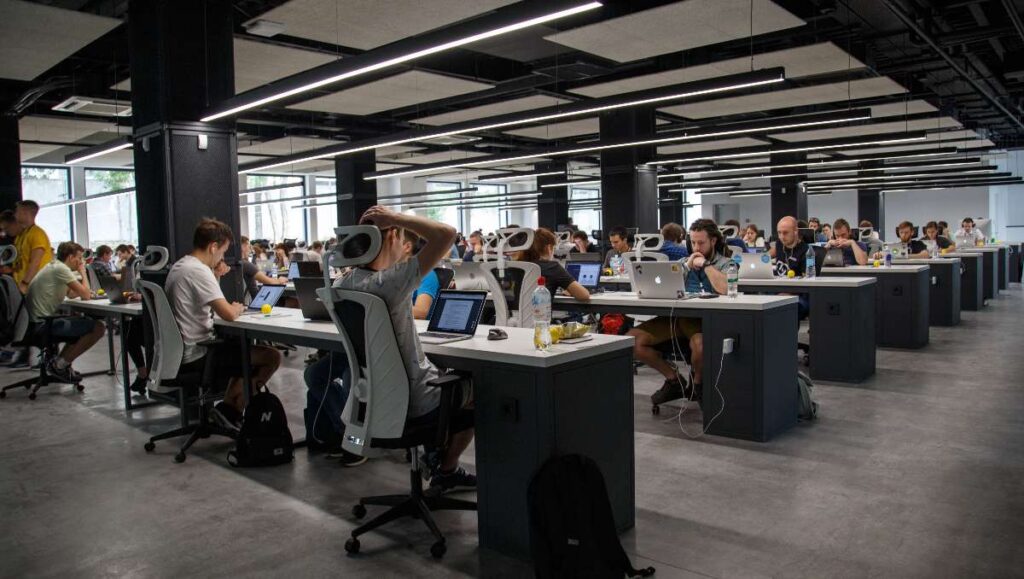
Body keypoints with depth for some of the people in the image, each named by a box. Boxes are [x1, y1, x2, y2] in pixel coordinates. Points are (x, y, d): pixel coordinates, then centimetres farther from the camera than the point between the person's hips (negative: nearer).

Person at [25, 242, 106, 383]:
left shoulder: (53, 266, 16)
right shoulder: (60, 268, -14)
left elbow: (71, 294, 23)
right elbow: (85, 295, -15)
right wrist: (82, 272, -2)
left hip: (39, 321, 11)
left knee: (83, 322, 26)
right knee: (99, 327, -15)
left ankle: (56, 362, 18)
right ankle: (60, 365, -5)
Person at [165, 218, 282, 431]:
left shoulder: (179, 266, 10)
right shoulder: (199, 271, -20)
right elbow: (228, 314, -26)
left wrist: (214, 277, 9)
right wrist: (238, 308, -3)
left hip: (179, 352, 10)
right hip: (196, 356, -10)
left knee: (242, 347, 29)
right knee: (272, 357, -7)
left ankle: (229, 408, 23)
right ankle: (229, 409, 4)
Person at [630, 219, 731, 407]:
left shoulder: (725, 263, 9)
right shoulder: (685, 261, 24)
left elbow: (724, 289, -13)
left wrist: (705, 264, -3)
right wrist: (687, 265, 5)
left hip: (705, 318, -5)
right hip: (678, 315, 5)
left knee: (700, 344, -42)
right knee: (631, 340, -15)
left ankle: (698, 384, -5)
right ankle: (673, 379, 5)